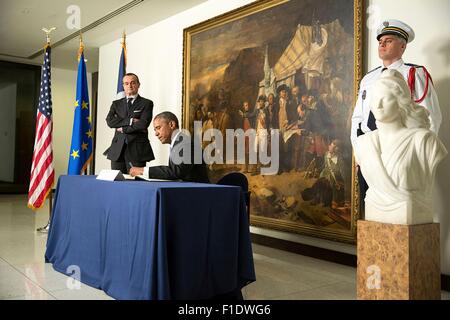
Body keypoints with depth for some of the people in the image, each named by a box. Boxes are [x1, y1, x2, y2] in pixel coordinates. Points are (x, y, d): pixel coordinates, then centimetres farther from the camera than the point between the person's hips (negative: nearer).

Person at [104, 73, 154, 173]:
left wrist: (123, 129, -3)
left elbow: (143, 124, -9)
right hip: (117, 150, 3)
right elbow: (110, 121, 0)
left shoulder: (146, 103, 6)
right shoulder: (116, 104, 17)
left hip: (137, 150, -3)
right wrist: (130, 121, -10)